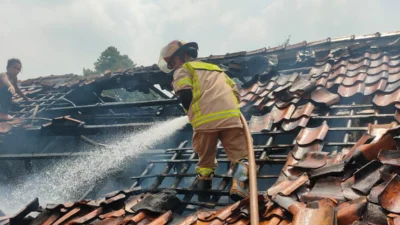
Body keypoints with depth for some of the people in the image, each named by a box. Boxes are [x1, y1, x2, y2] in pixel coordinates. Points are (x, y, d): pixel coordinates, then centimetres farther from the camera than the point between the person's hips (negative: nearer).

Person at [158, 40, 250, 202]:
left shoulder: (183, 70, 17)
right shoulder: (215, 68, 35)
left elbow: (186, 96, -1)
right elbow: (236, 93, 27)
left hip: (205, 121, -3)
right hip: (231, 117, 3)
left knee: (205, 160, 14)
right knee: (239, 156, 2)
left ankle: (203, 191, 9)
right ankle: (239, 184, -22)